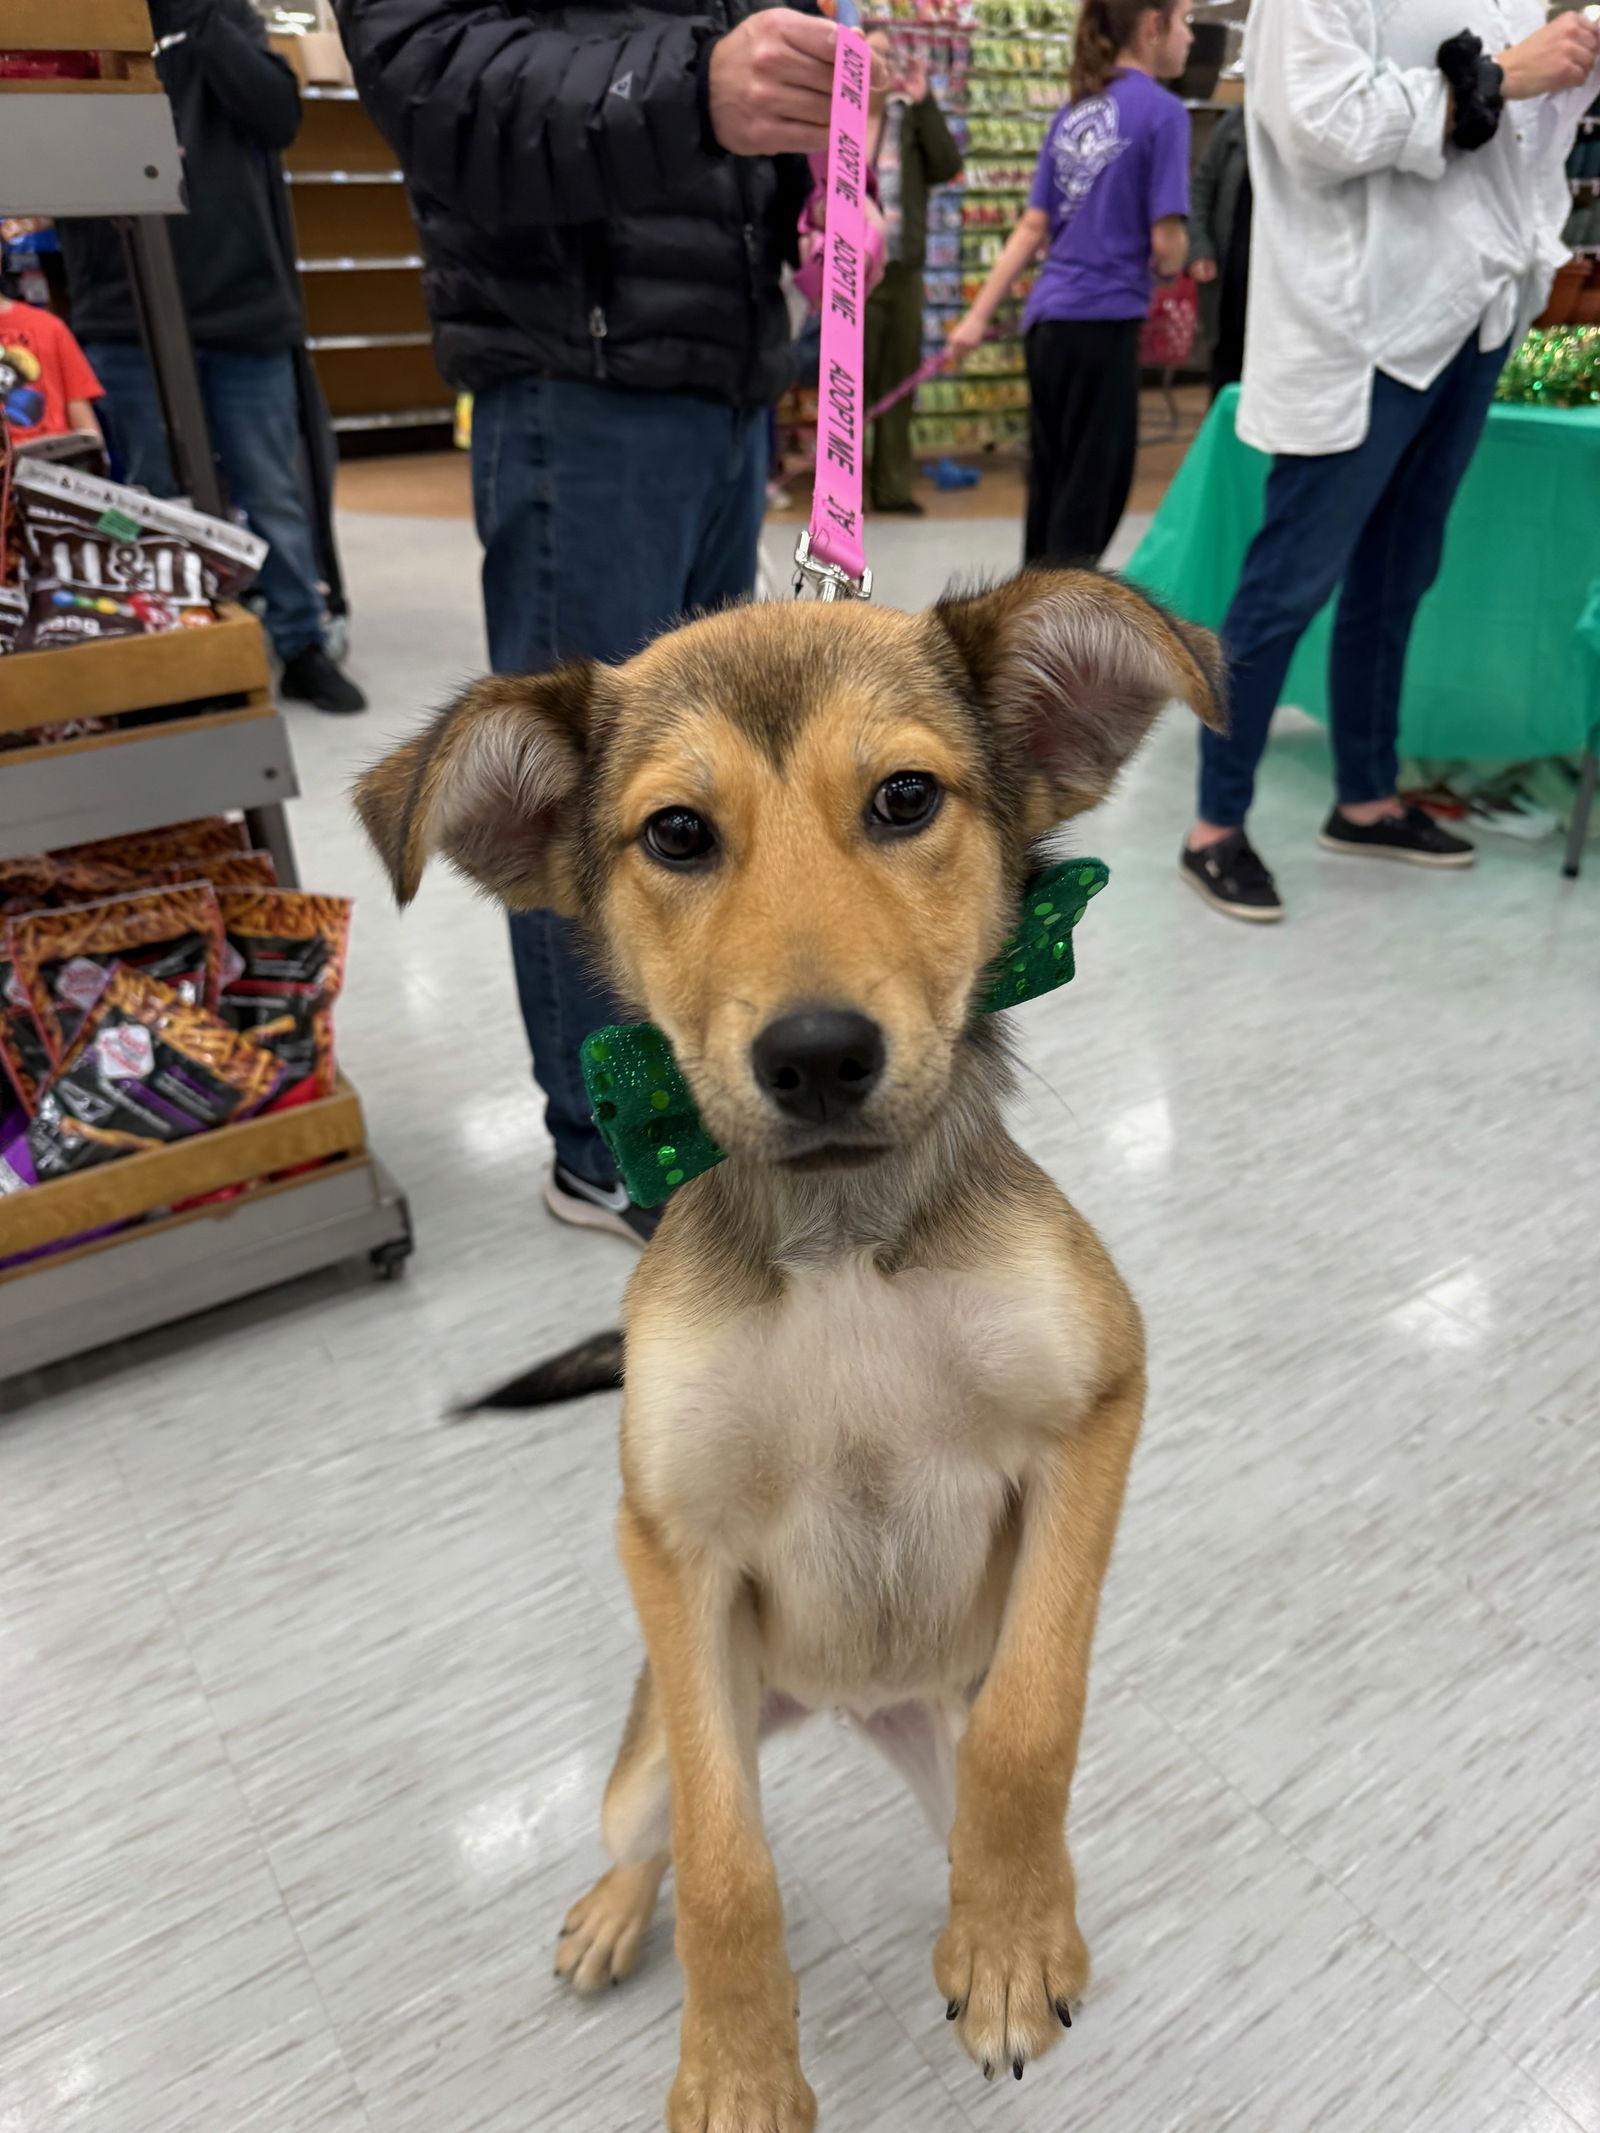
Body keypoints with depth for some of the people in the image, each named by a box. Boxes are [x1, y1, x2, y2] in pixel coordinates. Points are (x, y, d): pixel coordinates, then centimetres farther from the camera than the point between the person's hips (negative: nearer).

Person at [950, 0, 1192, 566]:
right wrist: (1167, 262, 12)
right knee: (1090, 496, 0)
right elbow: (1167, 247, -11)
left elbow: (1032, 228, 10)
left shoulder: (1071, 112, 14)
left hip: (1047, 320, 7)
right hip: (1101, 323, -7)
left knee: (1051, 490, 15)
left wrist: (979, 315, 10)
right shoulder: (1162, 111, -6)